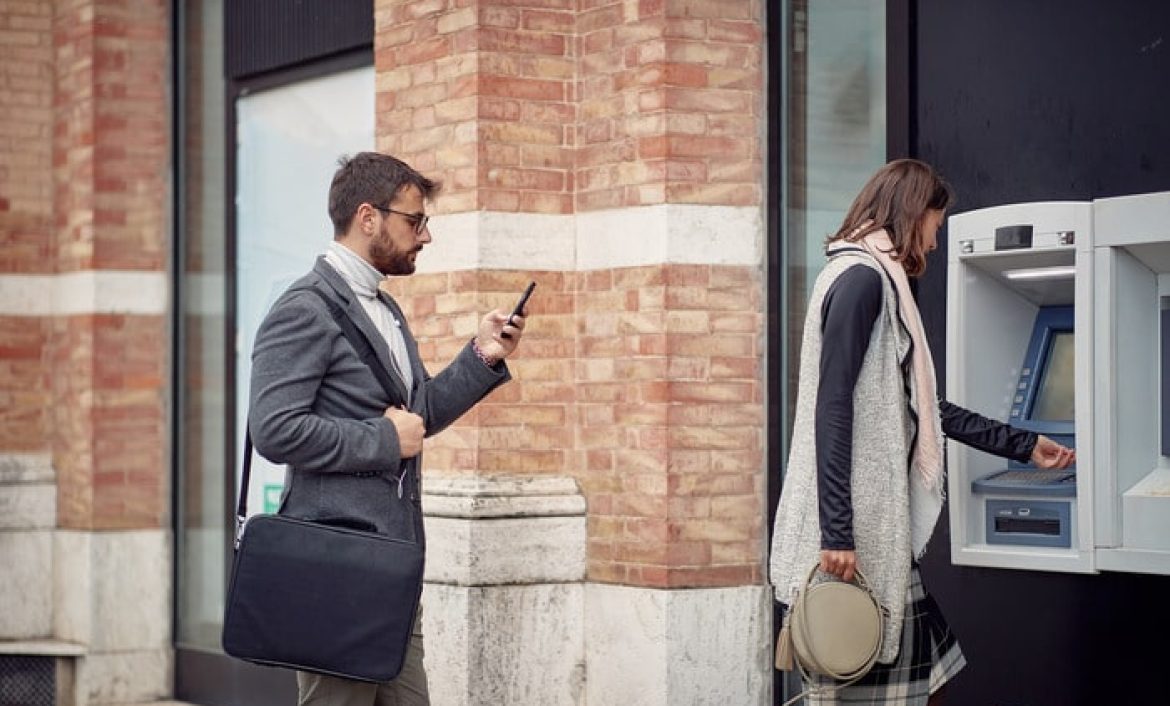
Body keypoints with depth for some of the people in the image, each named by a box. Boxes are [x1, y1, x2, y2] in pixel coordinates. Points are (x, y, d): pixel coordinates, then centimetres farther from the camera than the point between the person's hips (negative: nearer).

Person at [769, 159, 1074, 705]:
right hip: (852, 536, -10)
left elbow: (920, 407, 27)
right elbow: (832, 409, -18)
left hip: (881, 531, 10)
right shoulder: (861, 279, -10)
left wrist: (1023, 446, 33)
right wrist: (837, 534, -23)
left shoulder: (878, 282, 20)